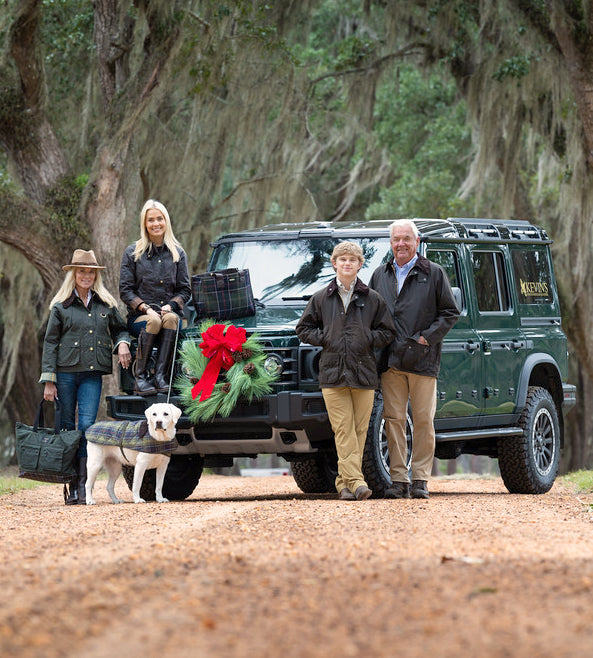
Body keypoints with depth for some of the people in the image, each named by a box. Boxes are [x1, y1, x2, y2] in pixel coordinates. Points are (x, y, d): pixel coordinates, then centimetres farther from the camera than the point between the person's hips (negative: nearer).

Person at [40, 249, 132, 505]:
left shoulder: (106, 305, 11)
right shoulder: (60, 306, 5)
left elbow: (119, 329, 26)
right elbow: (50, 343, 3)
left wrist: (122, 343, 1)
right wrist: (48, 380, -3)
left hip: (93, 374, 1)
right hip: (66, 372, -1)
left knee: (87, 425, -10)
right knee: (67, 426, 2)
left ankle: (83, 485, -9)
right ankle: (69, 486, 8)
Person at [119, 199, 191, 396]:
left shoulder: (177, 254, 13)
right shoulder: (132, 253, 7)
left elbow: (185, 290, 11)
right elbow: (125, 290, 2)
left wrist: (171, 305, -9)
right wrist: (145, 308, -13)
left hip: (170, 312, 1)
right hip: (139, 316, -1)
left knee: (171, 318, -35)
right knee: (153, 321, -36)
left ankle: (160, 376, -39)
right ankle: (141, 378, -33)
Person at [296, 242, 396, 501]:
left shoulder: (372, 299, 8)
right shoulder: (321, 298, 10)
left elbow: (387, 332, 11)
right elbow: (304, 328, 14)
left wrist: (366, 340, -4)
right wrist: (324, 339, 0)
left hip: (364, 372, 1)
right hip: (332, 372, -1)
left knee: (359, 429, 1)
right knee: (343, 430, -9)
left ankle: (344, 482, 9)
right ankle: (355, 482, -16)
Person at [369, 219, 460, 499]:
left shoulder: (434, 274, 4)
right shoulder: (380, 275, 15)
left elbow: (450, 313, 4)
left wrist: (427, 337, -6)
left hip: (422, 360, -3)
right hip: (391, 360, 3)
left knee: (423, 420, -2)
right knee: (394, 419, 0)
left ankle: (421, 479, 3)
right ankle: (398, 479, 2)